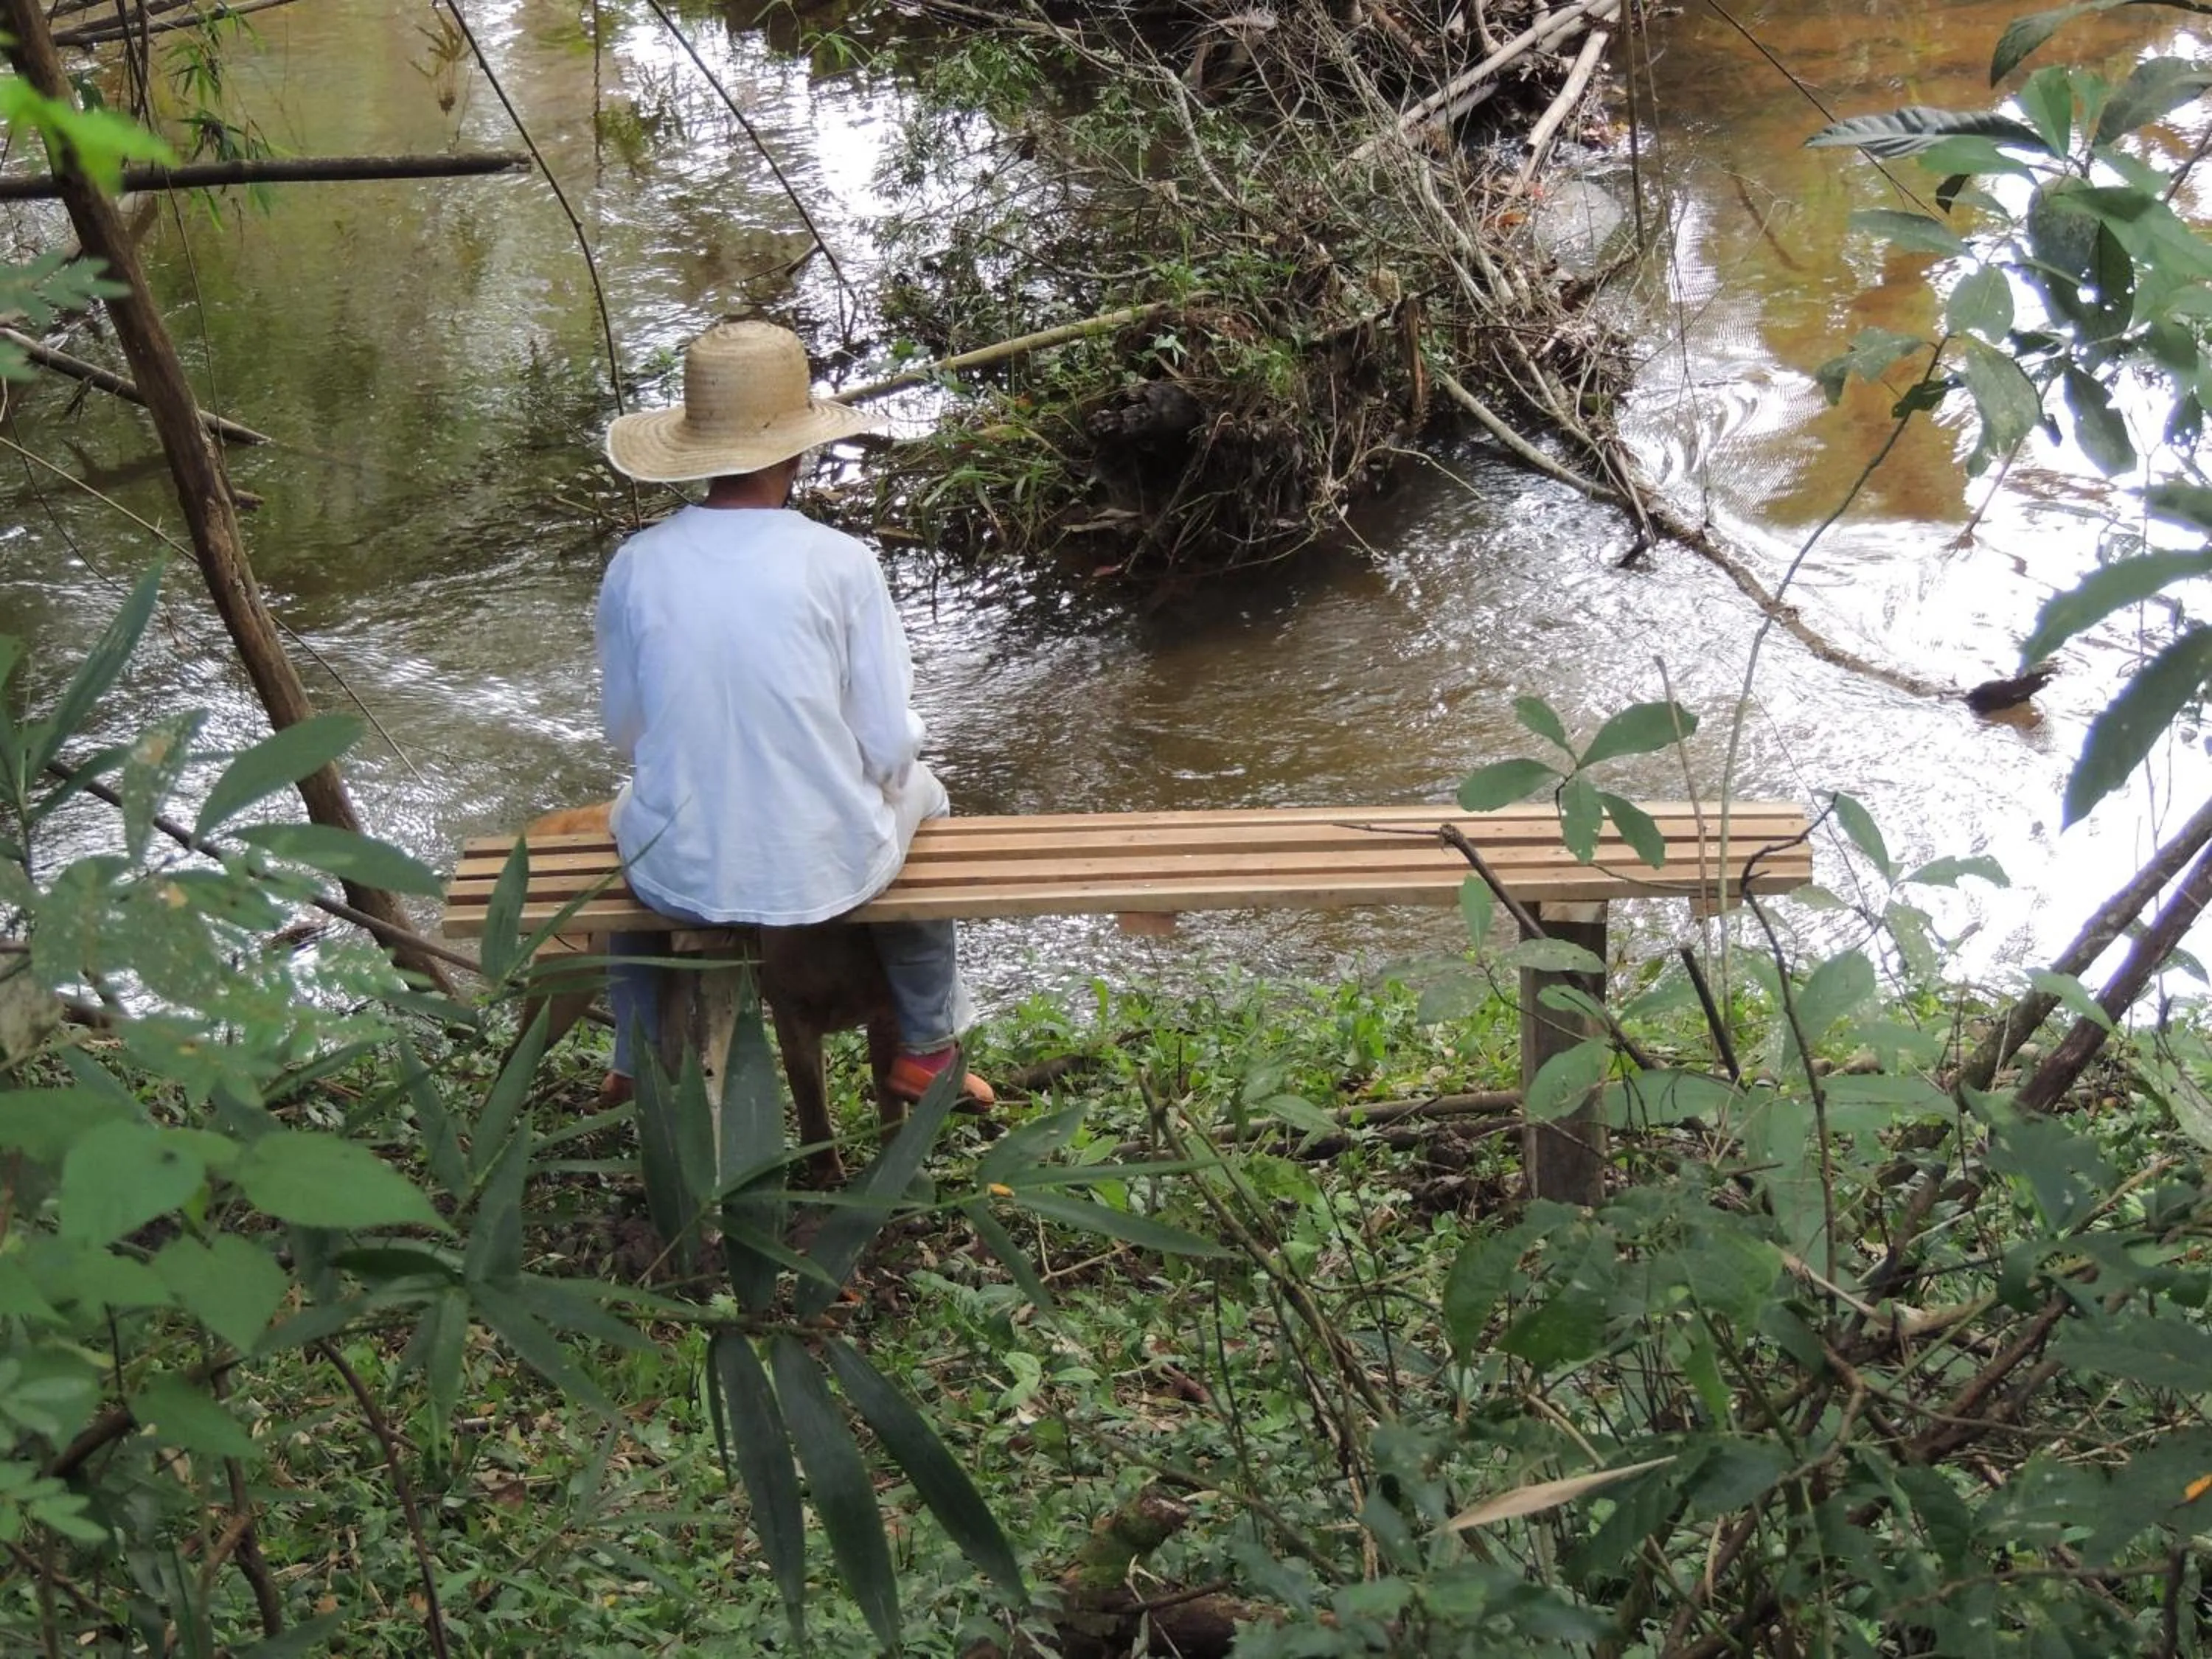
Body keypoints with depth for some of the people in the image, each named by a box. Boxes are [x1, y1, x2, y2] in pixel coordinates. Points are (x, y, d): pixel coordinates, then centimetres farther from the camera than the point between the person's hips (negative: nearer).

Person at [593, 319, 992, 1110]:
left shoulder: (636, 565, -9)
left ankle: (638, 1061, 48)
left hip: (679, 875, 2)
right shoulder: (839, 563, -15)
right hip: (827, 871, -1)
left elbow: (625, 733, 3)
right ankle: (926, 1052, 41)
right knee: (917, 790, 33)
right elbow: (890, 747, -11)